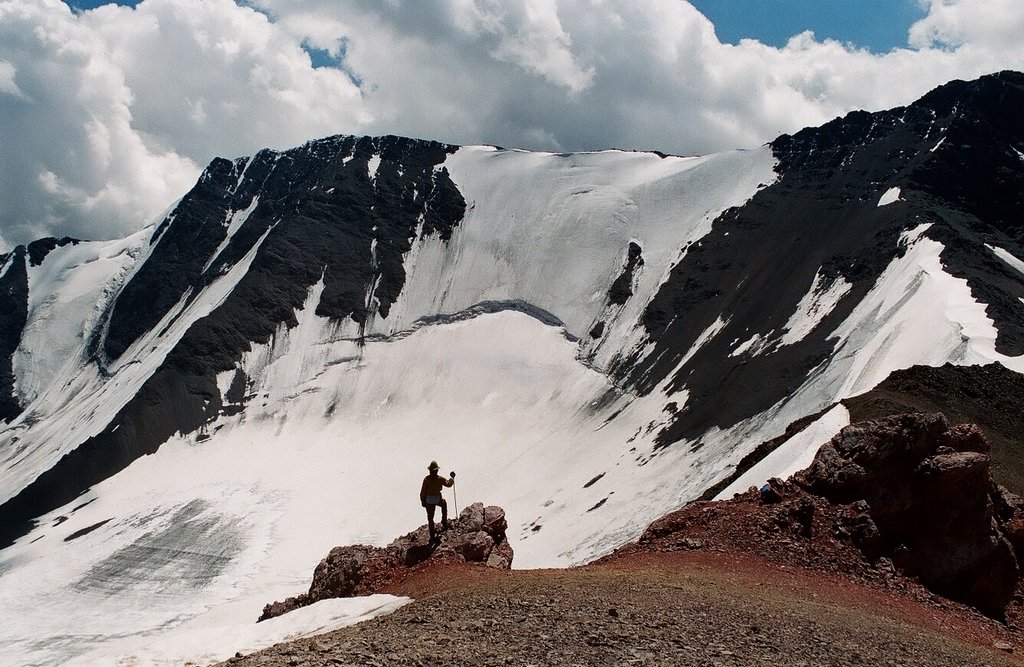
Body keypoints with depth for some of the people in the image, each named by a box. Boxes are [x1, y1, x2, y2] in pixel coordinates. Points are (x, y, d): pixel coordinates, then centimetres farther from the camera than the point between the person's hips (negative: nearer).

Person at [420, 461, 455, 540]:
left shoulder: (426, 479, -12)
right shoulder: (440, 479, -10)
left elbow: (423, 491, -9)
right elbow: (449, 484, 8)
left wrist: (422, 501, 3)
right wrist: (452, 477, 27)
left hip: (428, 500, 0)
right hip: (438, 499, 0)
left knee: (430, 517, 13)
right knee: (444, 504, 35)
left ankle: (432, 534, 17)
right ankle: (444, 523, 36)